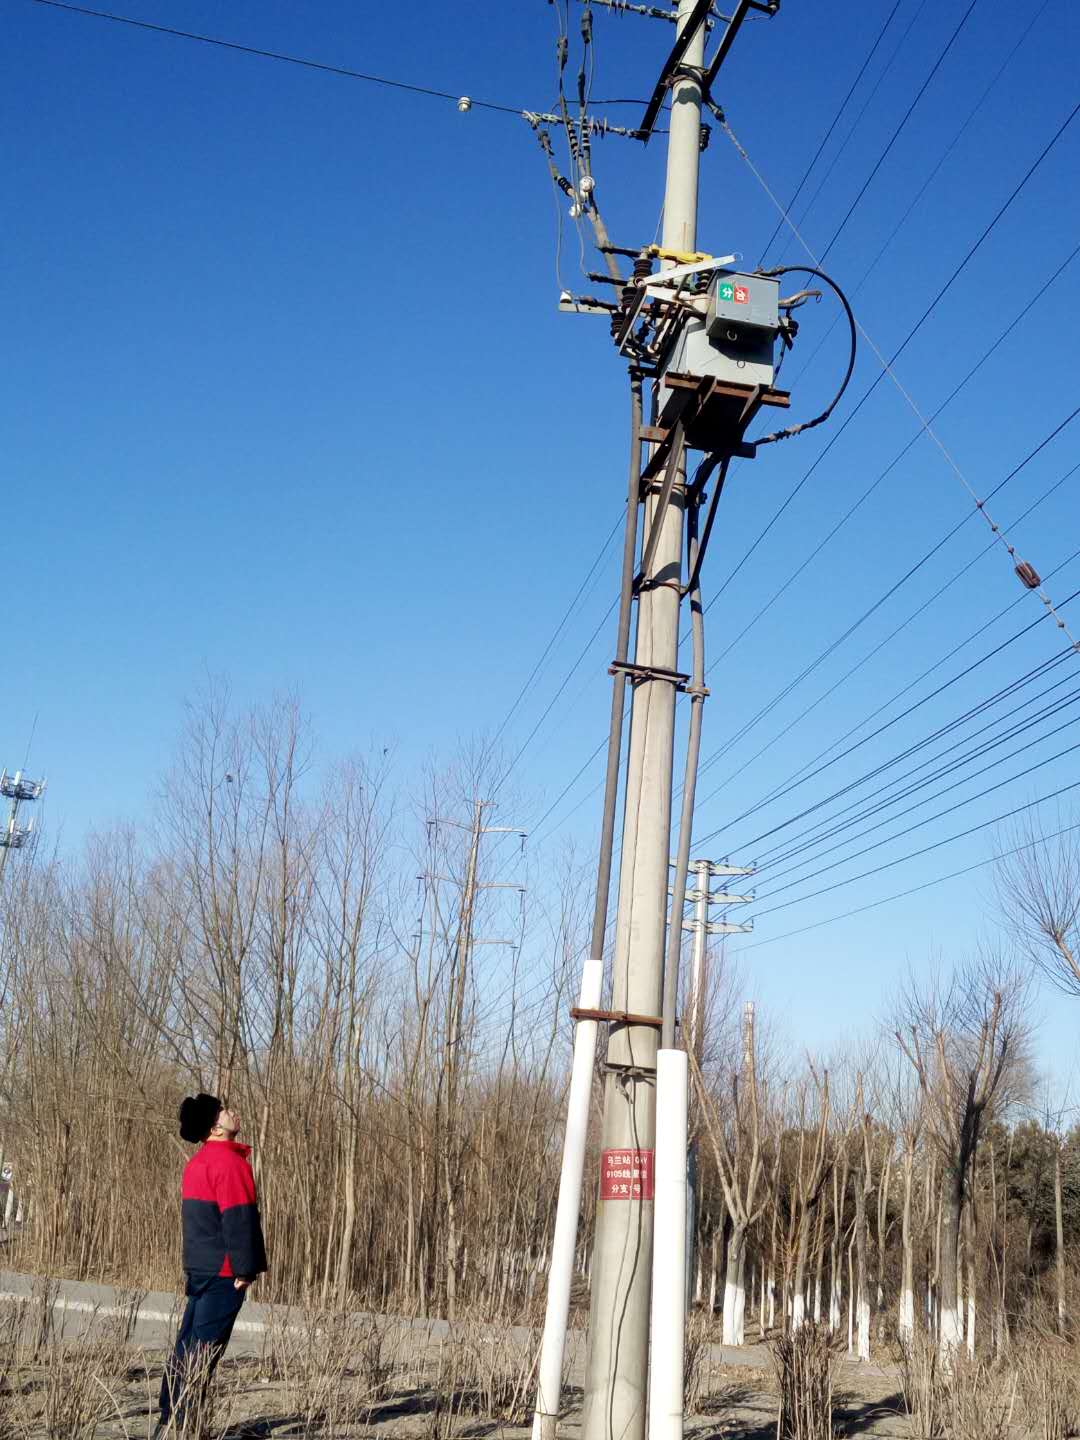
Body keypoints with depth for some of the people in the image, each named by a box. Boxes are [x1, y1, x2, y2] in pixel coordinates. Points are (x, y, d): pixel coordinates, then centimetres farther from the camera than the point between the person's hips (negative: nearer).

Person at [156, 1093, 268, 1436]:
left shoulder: (198, 1162, 14)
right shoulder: (229, 1160, -16)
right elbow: (238, 1219, -21)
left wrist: (199, 1260, 20)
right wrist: (245, 1269, -18)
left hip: (200, 1267, 9)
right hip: (223, 1271, -9)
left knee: (187, 1345, 13)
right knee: (204, 1350, -4)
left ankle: (168, 1422, 17)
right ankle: (179, 1426, -2)